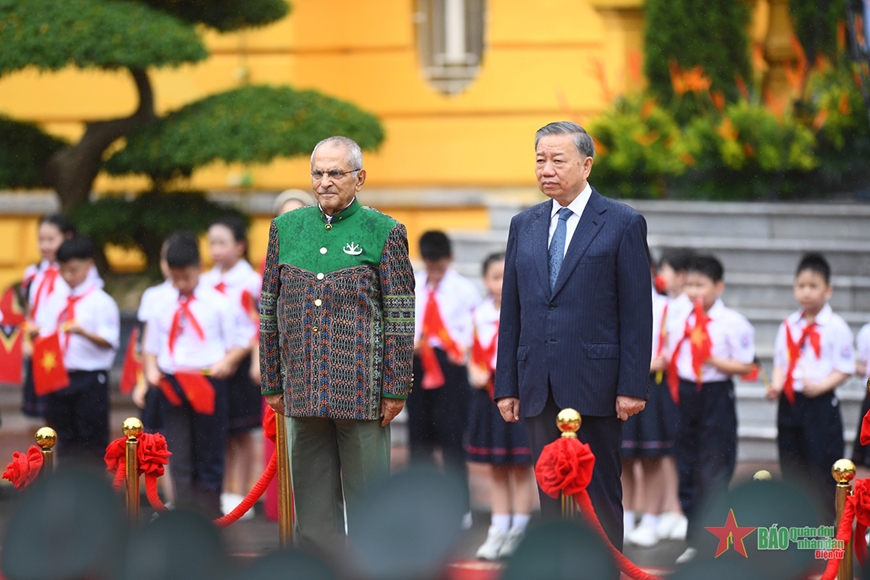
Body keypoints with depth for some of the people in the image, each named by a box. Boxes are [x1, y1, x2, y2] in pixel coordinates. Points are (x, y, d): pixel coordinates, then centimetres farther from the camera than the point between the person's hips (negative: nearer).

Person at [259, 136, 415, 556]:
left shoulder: (384, 233, 0)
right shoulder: (286, 229, 10)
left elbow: (400, 316, -2)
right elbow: (270, 310, 13)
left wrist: (396, 390, -7)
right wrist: (272, 383, 10)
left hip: (361, 392, -3)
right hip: (303, 391, 3)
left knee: (366, 501, 1)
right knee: (312, 504, 7)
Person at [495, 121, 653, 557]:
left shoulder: (623, 224, -1)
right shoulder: (524, 226, 14)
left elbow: (637, 313, -4)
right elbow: (511, 312, 14)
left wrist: (633, 386, -11)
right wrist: (507, 385, 8)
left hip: (594, 386, -5)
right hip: (540, 388, 5)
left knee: (600, 494, -1)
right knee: (551, 496, 7)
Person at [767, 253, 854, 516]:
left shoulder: (836, 327, -6)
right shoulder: (789, 326, 10)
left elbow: (844, 369, -8)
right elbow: (780, 362, 14)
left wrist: (819, 386, -21)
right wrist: (776, 385, -4)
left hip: (821, 404, -5)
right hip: (789, 403, 5)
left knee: (821, 469, -3)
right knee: (792, 469, 10)